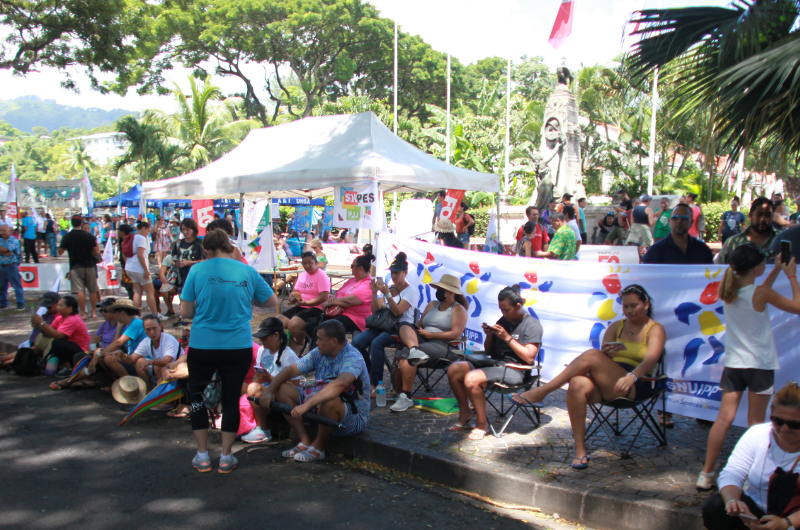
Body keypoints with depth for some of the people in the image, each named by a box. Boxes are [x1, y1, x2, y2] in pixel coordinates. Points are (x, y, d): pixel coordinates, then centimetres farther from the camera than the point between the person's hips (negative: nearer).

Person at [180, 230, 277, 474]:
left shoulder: (198, 270, -4)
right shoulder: (247, 271, 1)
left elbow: (185, 312, -2)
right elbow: (273, 302, 10)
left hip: (202, 345, -1)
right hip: (239, 346, 1)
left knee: (197, 395, 20)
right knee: (231, 398, 15)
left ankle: (202, 456, 23)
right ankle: (226, 457, 20)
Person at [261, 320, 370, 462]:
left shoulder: (353, 357, -22)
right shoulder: (319, 353, 3)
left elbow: (340, 383, -41)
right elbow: (290, 371, 4)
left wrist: (307, 404, -46)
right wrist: (268, 391, -11)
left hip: (353, 419, -7)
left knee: (329, 401, -40)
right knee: (282, 389, -1)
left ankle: (318, 447, -13)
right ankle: (305, 442, -6)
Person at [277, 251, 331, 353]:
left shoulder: (321, 276, -8)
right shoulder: (302, 275, 18)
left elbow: (324, 297, -17)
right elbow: (295, 291, 24)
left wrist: (306, 303, -26)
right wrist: (292, 296, -1)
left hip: (315, 308, -9)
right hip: (299, 307, 9)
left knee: (293, 325, -31)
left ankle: (300, 344, 1)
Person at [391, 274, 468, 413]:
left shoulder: (458, 309, 2)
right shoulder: (432, 304, 24)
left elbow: (455, 334, -11)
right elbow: (419, 325, 22)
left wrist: (429, 334, -12)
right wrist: (418, 332, -3)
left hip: (444, 346, -7)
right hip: (423, 341, 7)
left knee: (406, 357, -29)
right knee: (405, 327, -20)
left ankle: (405, 398, -24)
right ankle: (414, 349, -48)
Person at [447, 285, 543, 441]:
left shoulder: (532, 325, -6)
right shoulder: (503, 321, 14)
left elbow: (529, 357, -17)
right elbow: (488, 351, 19)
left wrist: (507, 338, -19)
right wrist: (489, 335, -2)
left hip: (515, 370, -8)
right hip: (495, 363, 8)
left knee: (471, 379, -29)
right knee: (454, 370, -10)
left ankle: (482, 423, -10)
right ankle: (465, 414, 3)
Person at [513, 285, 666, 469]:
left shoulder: (655, 329, 4)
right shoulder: (616, 326, 18)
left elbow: (651, 359, -16)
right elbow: (603, 361, 9)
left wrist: (631, 376, -36)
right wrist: (606, 353, -16)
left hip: (636, 386, -4)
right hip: (607, 386, 4)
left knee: (592, 356, -28)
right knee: (578, 384, -32)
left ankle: (540, 392, -25)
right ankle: (580, 450, -27)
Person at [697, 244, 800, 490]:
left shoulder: (728, 290, 2)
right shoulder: (762, 294, -14)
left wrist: (777, 270, 21)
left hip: (733, 363, 4)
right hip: (760, 364, -4)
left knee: (725, 418, 4)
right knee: (756, 422, 7)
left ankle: (706, 473, 3)